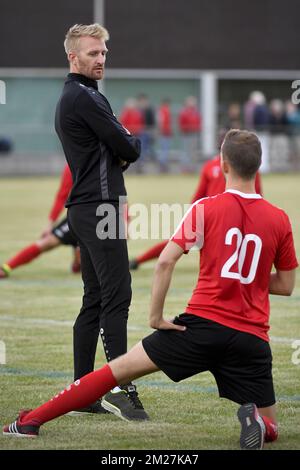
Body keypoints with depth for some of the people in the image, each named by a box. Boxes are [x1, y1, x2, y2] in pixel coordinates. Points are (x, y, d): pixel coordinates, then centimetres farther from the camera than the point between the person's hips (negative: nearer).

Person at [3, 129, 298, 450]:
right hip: (252, 339, 1)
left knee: (120, 369, 8)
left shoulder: (206, 208, -1)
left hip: (203, 322, -1)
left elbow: (166, 261, -8)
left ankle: (32, 421, 5)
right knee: (269, 429, 14)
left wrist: (156, 316, -1)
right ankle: (254, 420, -23)